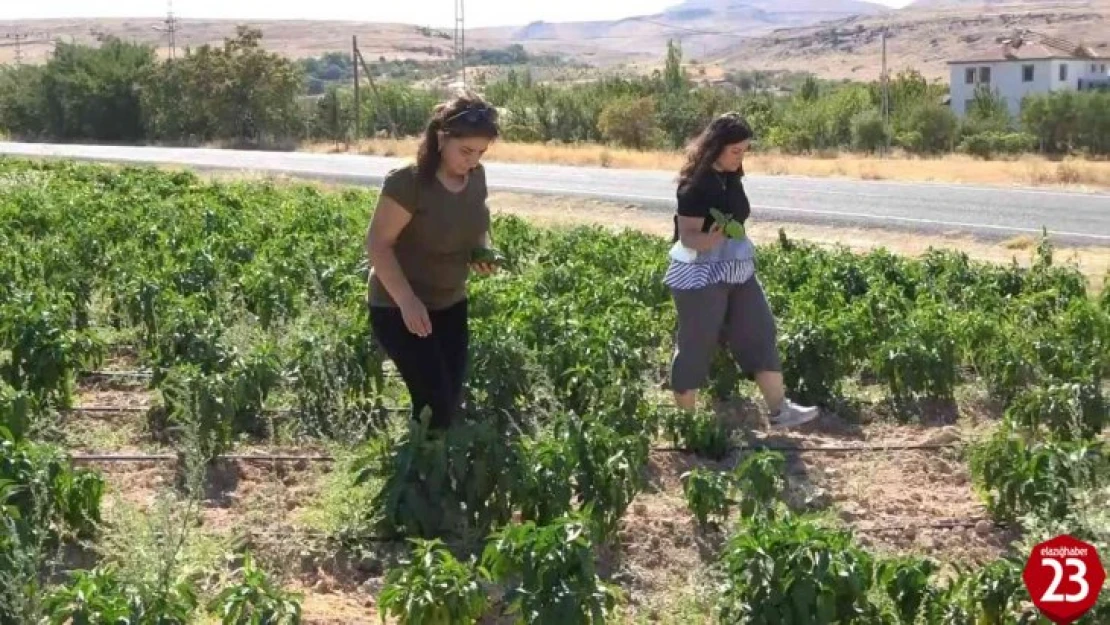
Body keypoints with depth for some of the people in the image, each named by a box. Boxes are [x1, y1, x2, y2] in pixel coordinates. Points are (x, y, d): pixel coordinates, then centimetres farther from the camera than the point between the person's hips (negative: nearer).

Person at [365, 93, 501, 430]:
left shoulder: (476, 177, -2)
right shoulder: (408, 181, -23)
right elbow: (377, 243, -21)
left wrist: (484, 250, -7)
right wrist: (408, 301, -29)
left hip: (450, 304, 7)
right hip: (398, 308, -7)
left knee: (452, 402, 8)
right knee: (435, 404, -11)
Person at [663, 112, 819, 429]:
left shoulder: (731, 178, 6)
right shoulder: (696, 184, -19)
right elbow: (687, 235, -21)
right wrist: (709, 239, -40)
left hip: (737, 270, 9)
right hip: (701, 275, -9)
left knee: (760, 334, 5)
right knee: (695, 346, 1)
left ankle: (779, 410, 10)